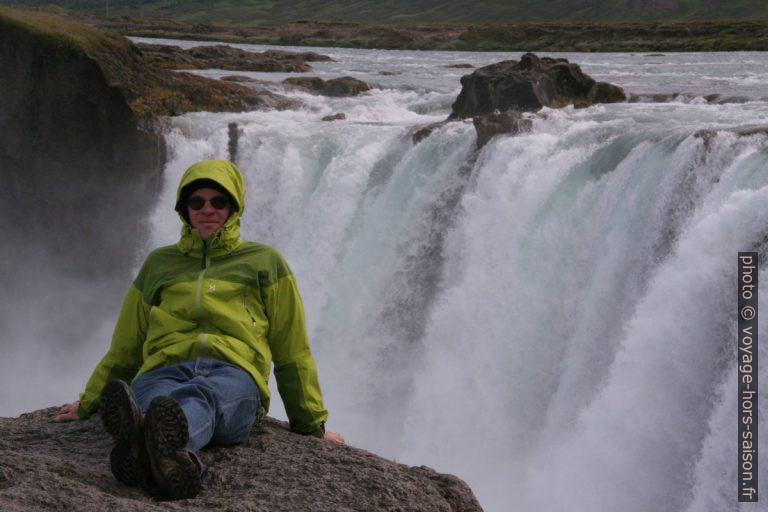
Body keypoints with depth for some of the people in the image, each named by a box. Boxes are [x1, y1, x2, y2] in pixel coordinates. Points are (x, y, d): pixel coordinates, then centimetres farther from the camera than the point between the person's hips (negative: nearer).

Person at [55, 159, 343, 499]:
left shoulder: (264, 262, 24)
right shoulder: (160, 263, 30)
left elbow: (292, 352, 23)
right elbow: (125, 347, 36)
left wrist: (312, 425, 22)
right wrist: (88, 403, 35)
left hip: (234, 373, -2)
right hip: (163, 370, 2)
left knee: (200, 398, -43)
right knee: (157, 399, -41)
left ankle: (158, 446, -76)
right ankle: (175, 459, -75)